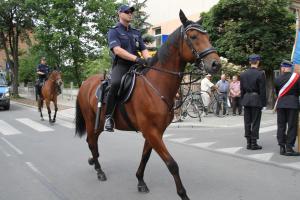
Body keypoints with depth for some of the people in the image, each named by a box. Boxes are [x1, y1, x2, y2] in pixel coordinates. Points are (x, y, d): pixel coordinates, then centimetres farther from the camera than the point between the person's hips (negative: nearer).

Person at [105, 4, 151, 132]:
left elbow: (143, 49, 13)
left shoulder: (136, 32, 21)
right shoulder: (114, 31, 3)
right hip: (121, 65, -6)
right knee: (116, 83, -36)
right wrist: (136, 58, -26)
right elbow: (117, 50, -14)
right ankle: (108, 116, -24)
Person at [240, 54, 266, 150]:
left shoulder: (243, 74, 4)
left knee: (247, 122, 9)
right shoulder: (260, 74, -10)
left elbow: (242, 90, 7)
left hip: (246, 100, 4)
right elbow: (262, 90, -10)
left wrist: (243, 101, 14)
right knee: (255, 122, 2)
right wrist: (263, 103, -3)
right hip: (256, 100, -4)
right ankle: (254, 143, 5)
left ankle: (248, 143, 14)